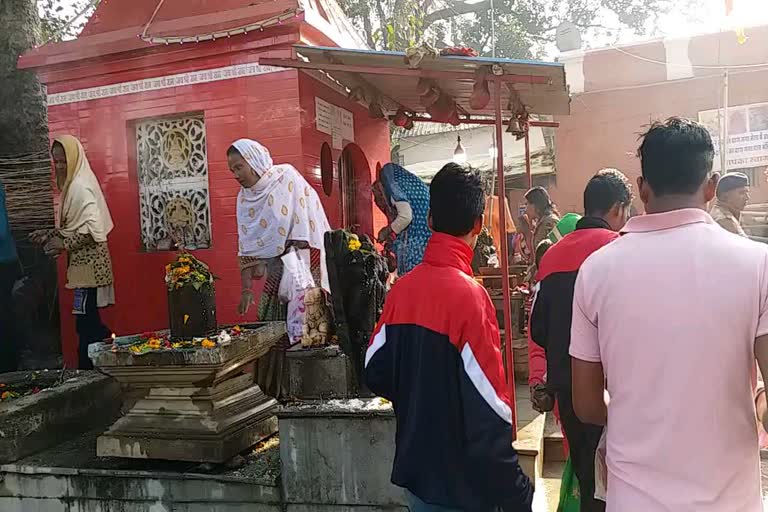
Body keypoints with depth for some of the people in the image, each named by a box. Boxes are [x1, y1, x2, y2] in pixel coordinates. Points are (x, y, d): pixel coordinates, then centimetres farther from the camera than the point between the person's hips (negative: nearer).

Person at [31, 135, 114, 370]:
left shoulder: (81, 186, -14)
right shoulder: (74, 183, 15)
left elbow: (94, 229, -22)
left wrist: (65, 244, -18)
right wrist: (49, 234, 12)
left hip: (88, 264, -10)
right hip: (84, 262, 10)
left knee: (86, 324, -5)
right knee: (89, 321, 13)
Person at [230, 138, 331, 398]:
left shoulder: (286, 177, -9)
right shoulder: (244, 197, 8)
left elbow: (303, 223, -15)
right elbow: (246, 247, 7)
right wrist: (246, 290, 2)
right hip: (276, 272, 5)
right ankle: (274, 393, 17)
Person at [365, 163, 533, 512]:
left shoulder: (401, 289, -3)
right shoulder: (468, 294, -22)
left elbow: (375, 373, 5)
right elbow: (489, 411, -23)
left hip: (414, 470, 6)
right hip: (460, 484, -6)